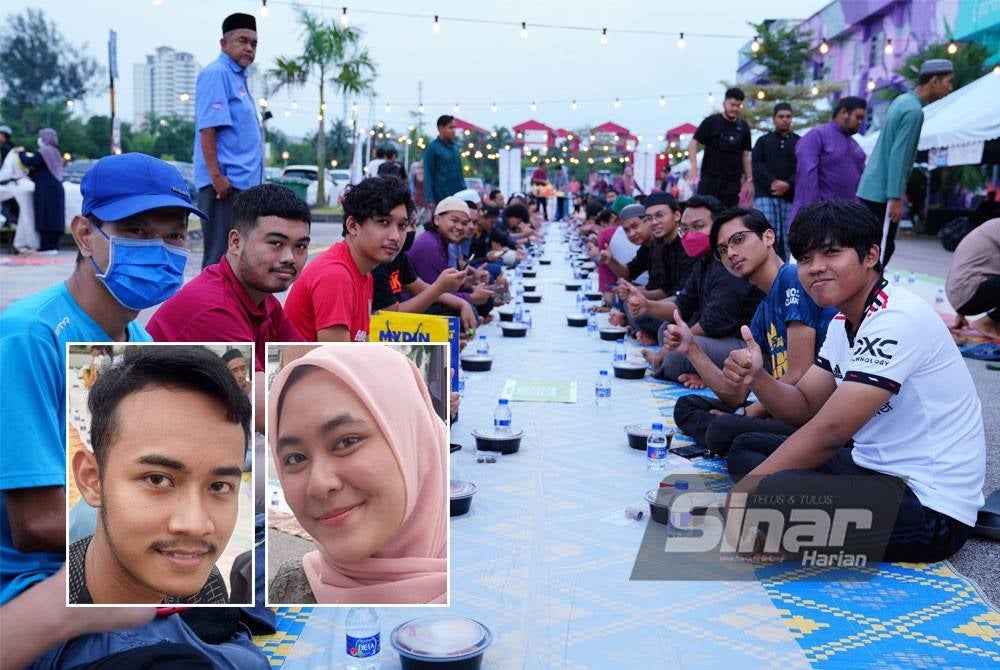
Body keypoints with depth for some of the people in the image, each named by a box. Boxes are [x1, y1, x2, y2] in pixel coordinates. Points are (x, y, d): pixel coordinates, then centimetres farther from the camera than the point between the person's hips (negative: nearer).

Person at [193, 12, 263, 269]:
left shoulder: (239, 77, 19)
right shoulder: (216, 74, -9)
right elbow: (207, 128, -18)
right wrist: (216, 176, -24)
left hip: (243, 182, 10)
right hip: (226, 182, -10)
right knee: (220, 257, -7)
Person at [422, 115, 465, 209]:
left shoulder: (455, 146, 11)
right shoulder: (432, 148, -5)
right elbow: (428, 175, -6)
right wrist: (430, 199, -12)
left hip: (458, 195, 5)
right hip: (440, 197, -5)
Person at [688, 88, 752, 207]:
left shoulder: (743, 127, 11)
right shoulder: (711, 122, 0)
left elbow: (745, 155, 16)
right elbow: (693, 143, -2)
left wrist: (749, 180, 10)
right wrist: (694, 167, -16)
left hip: (733, 182, 3)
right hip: (710, 179, -3)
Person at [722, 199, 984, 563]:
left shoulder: (896, 320, -21)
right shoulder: (843, 323, 9)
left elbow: (828, 432, -24)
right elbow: (804, 408, 12)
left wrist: (735, 498, -18)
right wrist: (757, 377, -11)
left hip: (930, 507, -10)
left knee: (766, 498, -33)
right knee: (745, 448, 12)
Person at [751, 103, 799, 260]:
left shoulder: (799, 142, 15)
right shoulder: (763, 141, 16)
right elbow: (756, 165, 2)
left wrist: (788, 184, -15)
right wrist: (772, 182, -14)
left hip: (789, 196, 1)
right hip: (765, 195, -1)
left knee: (785, 237, 0)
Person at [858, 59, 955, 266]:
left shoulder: (903, 101, 14)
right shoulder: (913, 110, -15)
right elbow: (898, 156, -20)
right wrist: (896, 197, -20)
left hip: (872, 188, 9)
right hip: (882, 192, -9)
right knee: (882, 249, -6)